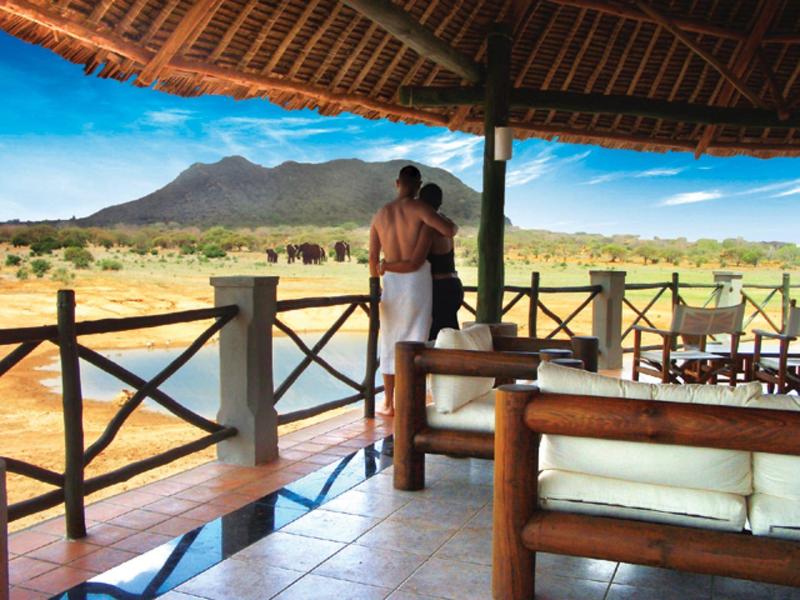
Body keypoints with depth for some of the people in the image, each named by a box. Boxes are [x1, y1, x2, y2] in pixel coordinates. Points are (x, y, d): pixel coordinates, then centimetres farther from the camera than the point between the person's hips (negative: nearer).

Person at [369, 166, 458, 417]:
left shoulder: (380, 214, 7)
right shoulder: (418, 208, -9)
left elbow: (373, 257, 8)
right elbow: (449, 230, -18)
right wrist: (451, 224, 7)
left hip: (391, 282, 4)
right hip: (417, 280, -4)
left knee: (390, 343, 12)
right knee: (415, 342, 2)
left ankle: (389, 404, 18)